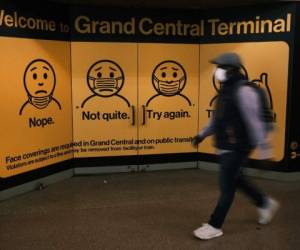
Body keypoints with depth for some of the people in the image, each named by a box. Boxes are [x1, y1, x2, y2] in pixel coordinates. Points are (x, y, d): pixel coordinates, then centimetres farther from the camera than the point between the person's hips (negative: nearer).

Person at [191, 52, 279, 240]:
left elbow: (255, 122, -23)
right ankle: (266, 203, 41)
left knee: (227, 186, 0)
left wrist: (265, 152, -24)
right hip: (226, 147, 10)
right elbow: (218, 118, 22)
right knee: (236, 180, 21)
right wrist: (203, 134, 20)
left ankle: (215, 226, 12)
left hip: (237, 149, -10)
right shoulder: (226, 89, 11)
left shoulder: (243, 91, -19)